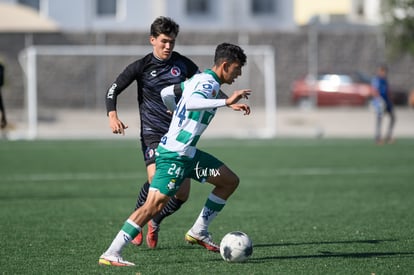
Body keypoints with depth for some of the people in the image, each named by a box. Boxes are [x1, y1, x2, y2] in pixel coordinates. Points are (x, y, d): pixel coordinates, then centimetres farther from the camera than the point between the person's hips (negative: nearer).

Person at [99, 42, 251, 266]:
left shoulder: (200, 79, 14)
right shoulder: (209, 83, -14)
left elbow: (165, 93, 25)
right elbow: (192, 103, -37)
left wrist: (178, 112, 44)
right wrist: (226, 102, -39)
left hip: (187, 153, 10)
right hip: (174, 154, -10)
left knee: (230, 181, 14)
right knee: (154, 204, -17)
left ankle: (199, 232, 18)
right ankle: (111, 254, -16)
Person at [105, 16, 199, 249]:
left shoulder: (182, 64, 5)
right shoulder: (141, 66, -4)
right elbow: (114, 90, -2)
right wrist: (112, 115, -18)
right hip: (152, 133, -4)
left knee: (182, 194, -1)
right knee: (156, 180, -27)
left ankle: (155, 223, 28)